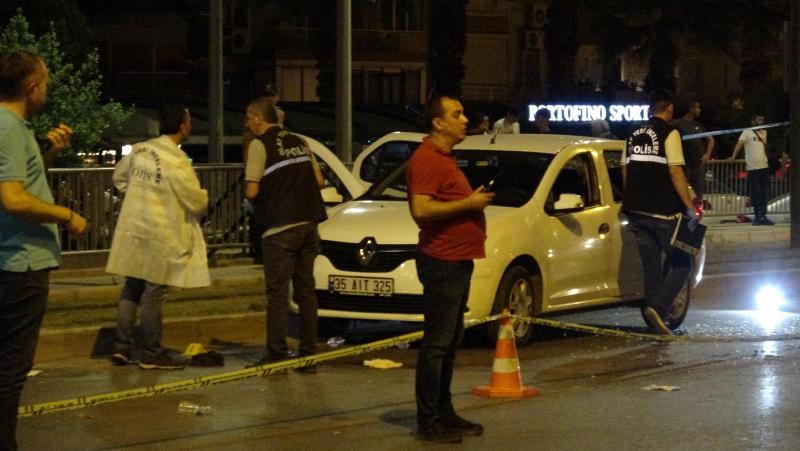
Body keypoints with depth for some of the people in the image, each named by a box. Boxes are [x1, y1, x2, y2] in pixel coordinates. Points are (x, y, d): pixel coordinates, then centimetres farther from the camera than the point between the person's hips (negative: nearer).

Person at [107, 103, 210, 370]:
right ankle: (151, 355, 9)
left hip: (133, 227, 7)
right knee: (153, 295, 1)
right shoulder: (177, 162, -19)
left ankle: (122, 347, 17)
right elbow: (196, 202, -12)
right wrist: (204, 198, 9)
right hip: (161, 235, -7)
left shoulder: (139, 150, 3)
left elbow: (120, 177, 20)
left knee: (131, 290, 15)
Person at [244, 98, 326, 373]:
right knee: (306, 290, 10)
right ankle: (308, 355, 11)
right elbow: (318, 180, 15)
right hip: (309, 223, 6)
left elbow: (252, 191, -12)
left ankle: (277, 355, -2)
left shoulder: (260, 145, -6)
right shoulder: (299, 142, 14)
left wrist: (257, 203, 8)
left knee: (278, 292, -1)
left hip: (280, 228, -6)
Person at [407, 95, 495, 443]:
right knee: (437, 343, -7)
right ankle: (428, 422, -4)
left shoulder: (445, 158, 19)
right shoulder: (426, 159, -14)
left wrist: (476, 206, 15)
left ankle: (444, 413, 23)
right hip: (441, 261, -11)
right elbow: (421, 210, -25)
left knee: (450, 342, 15)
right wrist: (469, 204, -18)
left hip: (458, 261, 11)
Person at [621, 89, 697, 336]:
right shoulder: (669, 133, -6)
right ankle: (658, 307, -16)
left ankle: (656, 322, 9)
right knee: (681, 263, 2)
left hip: (635, 211, 7)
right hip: (662, 211, -6)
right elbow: (675, 172, -12)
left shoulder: (634, 136, 14)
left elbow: (625, 172, 19)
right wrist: (690, 208, -9)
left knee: (651, 266, 11)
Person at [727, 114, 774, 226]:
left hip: (764, 167, 6)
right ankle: (757, 217, 2)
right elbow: (739, 144, -11)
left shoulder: (764, 133, 16)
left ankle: (763, 217, 13)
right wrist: (733, 156, -21)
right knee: (755, 194, -2)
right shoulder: (747, 132, -3)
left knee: (764, 194, 8)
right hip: (752, 168, -6)